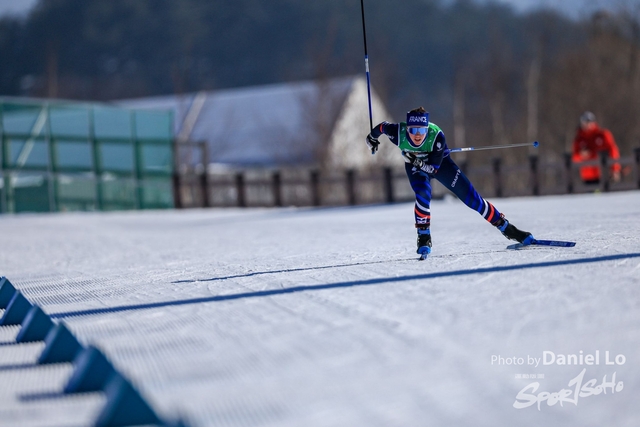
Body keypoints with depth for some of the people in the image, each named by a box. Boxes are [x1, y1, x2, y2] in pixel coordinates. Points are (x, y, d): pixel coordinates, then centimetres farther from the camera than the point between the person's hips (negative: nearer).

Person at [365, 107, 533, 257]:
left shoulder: (436, 135, -38)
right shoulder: (398, 133, -34)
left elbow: (434, 167, -31)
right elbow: (382, 127, -11)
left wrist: (416, 160, -45)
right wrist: (372, 138, 8)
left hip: (440, 163, -1)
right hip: (416, 167, 1)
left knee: (470, 196, -3)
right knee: (423, 194, -30)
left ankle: (506, 228, 8)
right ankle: (424, 238, -15)